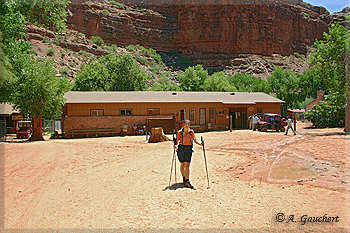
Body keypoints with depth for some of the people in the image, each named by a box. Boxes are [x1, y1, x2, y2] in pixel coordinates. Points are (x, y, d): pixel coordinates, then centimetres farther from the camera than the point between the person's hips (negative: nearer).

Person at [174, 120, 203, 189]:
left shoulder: (191, 132, 4)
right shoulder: (180, 132, -1)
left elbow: (195, 140, 7)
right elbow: (177, 140, 0)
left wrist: (199, 143, -11)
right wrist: (175, 145, -20)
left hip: (189, 149, 0)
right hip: (181, 149, 0)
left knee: (187, 165, -6)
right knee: (182, 164, 9)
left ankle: (187, 181, -6)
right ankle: (184, 178, 29)